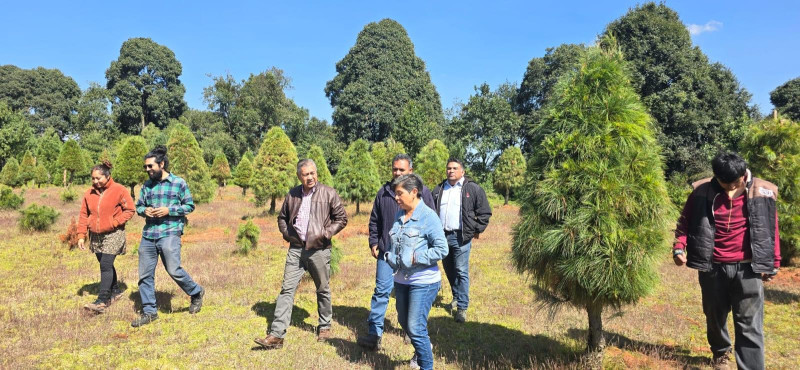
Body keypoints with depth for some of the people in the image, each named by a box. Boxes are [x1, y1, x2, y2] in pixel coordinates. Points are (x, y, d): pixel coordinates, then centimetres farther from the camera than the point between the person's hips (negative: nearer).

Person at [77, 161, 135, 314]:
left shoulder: (119, 190, -9)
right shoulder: (89, 193, 6)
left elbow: (130, 210, -6)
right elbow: (83, 215, 9)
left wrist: (114, 222, -15)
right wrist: (81, 235, 3)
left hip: (113, 235, -6)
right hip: (95, 235, 6)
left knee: (106, 265, -12)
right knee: (105, 265, 15)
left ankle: (102, 301, -11)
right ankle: (115, 291, 33)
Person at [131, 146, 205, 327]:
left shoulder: (179, 183, -2)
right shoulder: (147, 185, 12)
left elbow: (190, 206, 0)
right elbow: (138, 206, 19)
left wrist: (169, 210, -13)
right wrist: (145, 210, -4)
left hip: (170, 234, -5)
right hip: (148, 235, 5)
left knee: (174, 270, -8)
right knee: (145, 275, 6)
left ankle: (196, 293, 19)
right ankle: (149, 312, 19)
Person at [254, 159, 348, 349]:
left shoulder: (329, 193, -5)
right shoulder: (292, 195, 6)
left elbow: (341, 218, 0)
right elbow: (282, 217, 20)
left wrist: (326, 233, -11)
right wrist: (286, 233, 3)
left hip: (319, 250, -2)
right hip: (296, 249, 3)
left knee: (323, 290, 12)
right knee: (287, 289, -1)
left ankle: (325, 326, 32)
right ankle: (276, 335, 0)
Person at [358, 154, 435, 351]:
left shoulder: (422, 191, -2)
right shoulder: (383, 192, 6)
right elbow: (374, 220, 15)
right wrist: (373, 242, 8)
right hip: (387, 252, 1)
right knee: (381, 291, 1)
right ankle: (374, 334, 8)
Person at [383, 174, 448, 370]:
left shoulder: (428, 217, -16)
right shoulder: (399, 215, 4)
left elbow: (442, 249, -19)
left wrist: (415, 258, -20)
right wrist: (390, 256, 0)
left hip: (423, 282, -7)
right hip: (401, 280, 8)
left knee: (416, 328, -5)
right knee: (404, 322, 21)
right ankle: (423, 348, 48)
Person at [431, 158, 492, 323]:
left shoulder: (473, 189, -3)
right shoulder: (439, 189, 12)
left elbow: (485, 212, 0)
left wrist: (477, 230, -3)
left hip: (461, 237, -5)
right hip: (442, 236, 5)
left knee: (461, 272, -6)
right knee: (449, 270, 16)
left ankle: (462, 307, 1)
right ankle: (456, 297, 35)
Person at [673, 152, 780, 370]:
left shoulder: (762, 192, -4)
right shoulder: (702, 192, -5)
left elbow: (771, 229, 6)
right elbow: (685, 222, 4)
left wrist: (773, 263, 8)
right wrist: (679, 247, -10)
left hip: (748, 269, -1)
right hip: (712, 268, 1)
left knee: (749, 325, -1)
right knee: (715, 316, 19)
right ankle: (720, 352, 45)